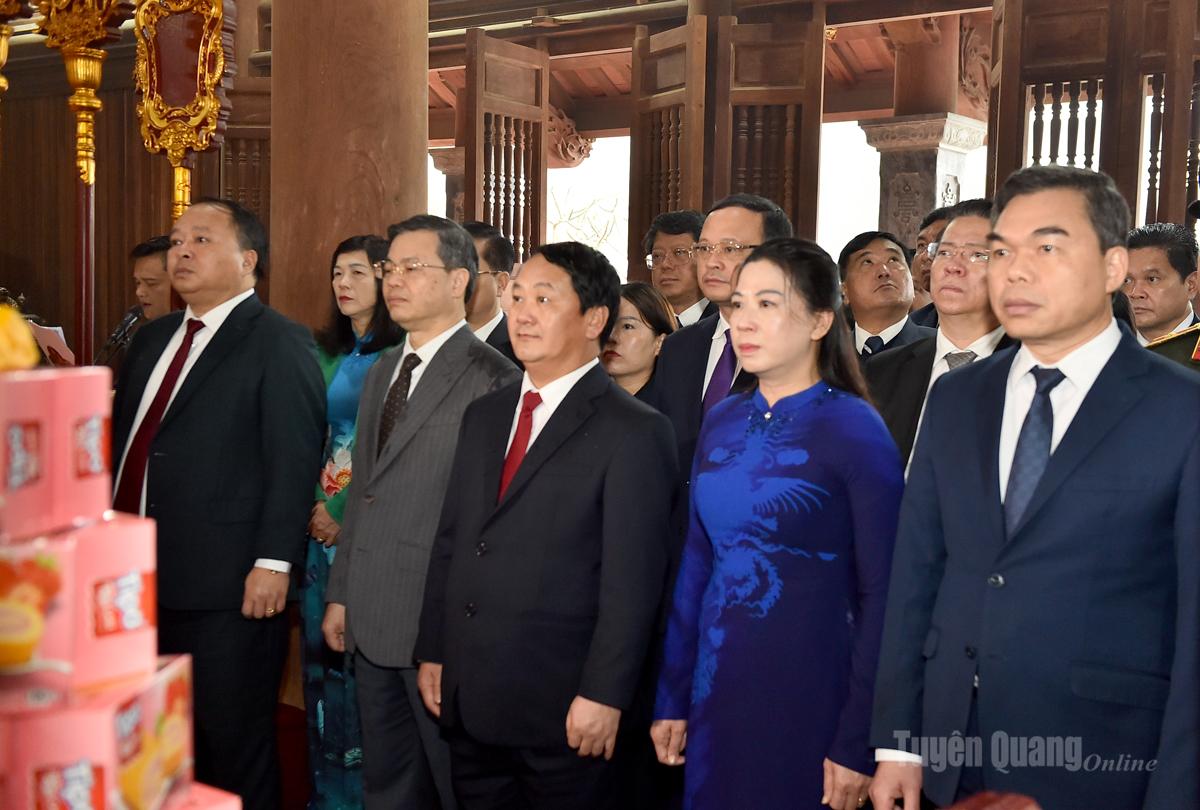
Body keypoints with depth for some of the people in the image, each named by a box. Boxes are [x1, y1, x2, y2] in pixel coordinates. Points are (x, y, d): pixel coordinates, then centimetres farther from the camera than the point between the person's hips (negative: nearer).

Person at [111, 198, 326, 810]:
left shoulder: (280, 343, -9)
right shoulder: (152, 339, 16)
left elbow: (293, 459, -15)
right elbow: (123, 442, 19)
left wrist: (273, 562, -20)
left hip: (229, 586, -8)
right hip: (142, 577, 8)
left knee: (233, 742, 6)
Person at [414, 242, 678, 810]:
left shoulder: (634, 432, -10)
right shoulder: (483, 415, 11)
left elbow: (631, 581, -14)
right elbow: (449, 541, 12)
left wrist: (604, 695, -16)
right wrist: (432, 652, 10)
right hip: (468, 700, 6)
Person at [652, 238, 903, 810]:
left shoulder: (855, 430, -11)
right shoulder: (722, 423, 4)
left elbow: (880, 594, -11)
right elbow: (696, 564, 8)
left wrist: (858, 743, -12)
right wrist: (672, 698, 7)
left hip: (809, 694, -5)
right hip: (716, 687, 5)